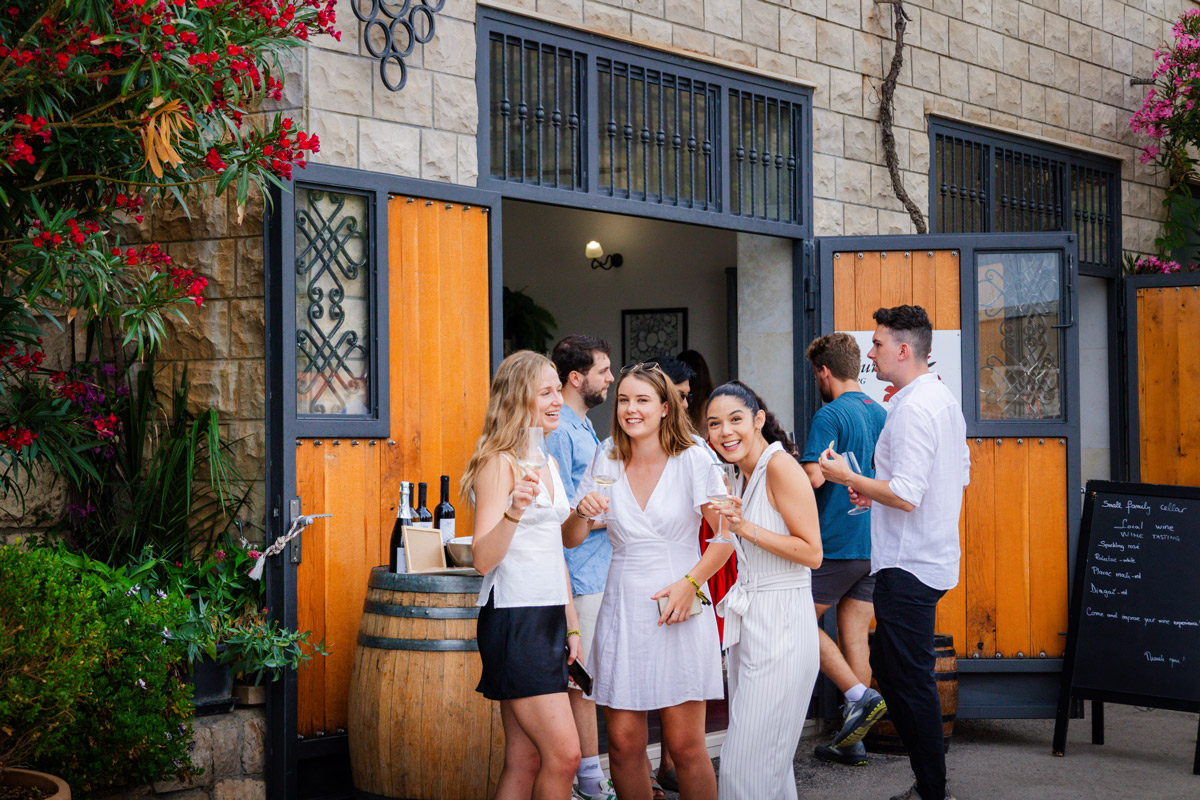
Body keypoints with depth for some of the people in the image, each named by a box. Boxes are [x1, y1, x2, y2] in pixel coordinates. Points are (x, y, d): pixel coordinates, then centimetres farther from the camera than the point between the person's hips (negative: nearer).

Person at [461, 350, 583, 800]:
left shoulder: (548, 463, 17)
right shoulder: (498, 463, -9)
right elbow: (482, 558, -17)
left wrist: (572, 625, 22)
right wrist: (515, 510, -33)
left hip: (549, 617, 8)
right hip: (514, 618, -8)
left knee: (526, 762, 6)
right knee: (563, 755, -11)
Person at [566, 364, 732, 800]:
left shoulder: (693, 462, -2)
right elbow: (570, 540, 8)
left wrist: (690, 584, -13)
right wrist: (582, 513, -14)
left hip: (680, 613, -3)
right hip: (621, 610, 3)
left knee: (685, 746, -2)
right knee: (623, 743, 1)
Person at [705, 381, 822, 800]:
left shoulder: (780, 466, -14)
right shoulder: (747, 472, 14)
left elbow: (812, 553, -17)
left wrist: (747, 528, -22)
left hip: (781, 623, -9)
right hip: (748, 622, 10)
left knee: (748, 763, -8)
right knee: (769, 757, 14)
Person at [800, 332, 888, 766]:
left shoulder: (830, 415, -12)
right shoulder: (880, 413, 12)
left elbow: (813, 477, -22)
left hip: (837, 543, -8)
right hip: (875, 544, 8)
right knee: (855, 636, 9)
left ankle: (859, 695, -9)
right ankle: (852, 743, 11)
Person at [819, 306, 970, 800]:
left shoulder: (913, 409, -19)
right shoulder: (943, 399, 13)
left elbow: (905, 497, -24)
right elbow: (961, 475, 21)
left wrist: (848, 477, -10)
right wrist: (878, 490, 17)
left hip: (908, 567, -10)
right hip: (933, 559, 10)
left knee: (910, 680, -3)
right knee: (889, 668, 17)